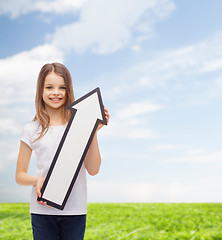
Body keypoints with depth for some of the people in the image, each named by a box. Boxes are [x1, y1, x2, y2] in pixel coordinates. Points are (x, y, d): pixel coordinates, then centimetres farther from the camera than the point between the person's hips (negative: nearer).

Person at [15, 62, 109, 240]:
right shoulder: (32, 130, 2)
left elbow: (93, 169, -3)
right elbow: (20, 176, 7)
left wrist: (94, 132, -10)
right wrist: (37, 180, -14)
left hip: (75, 210, 0)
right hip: (43, 209, 0)